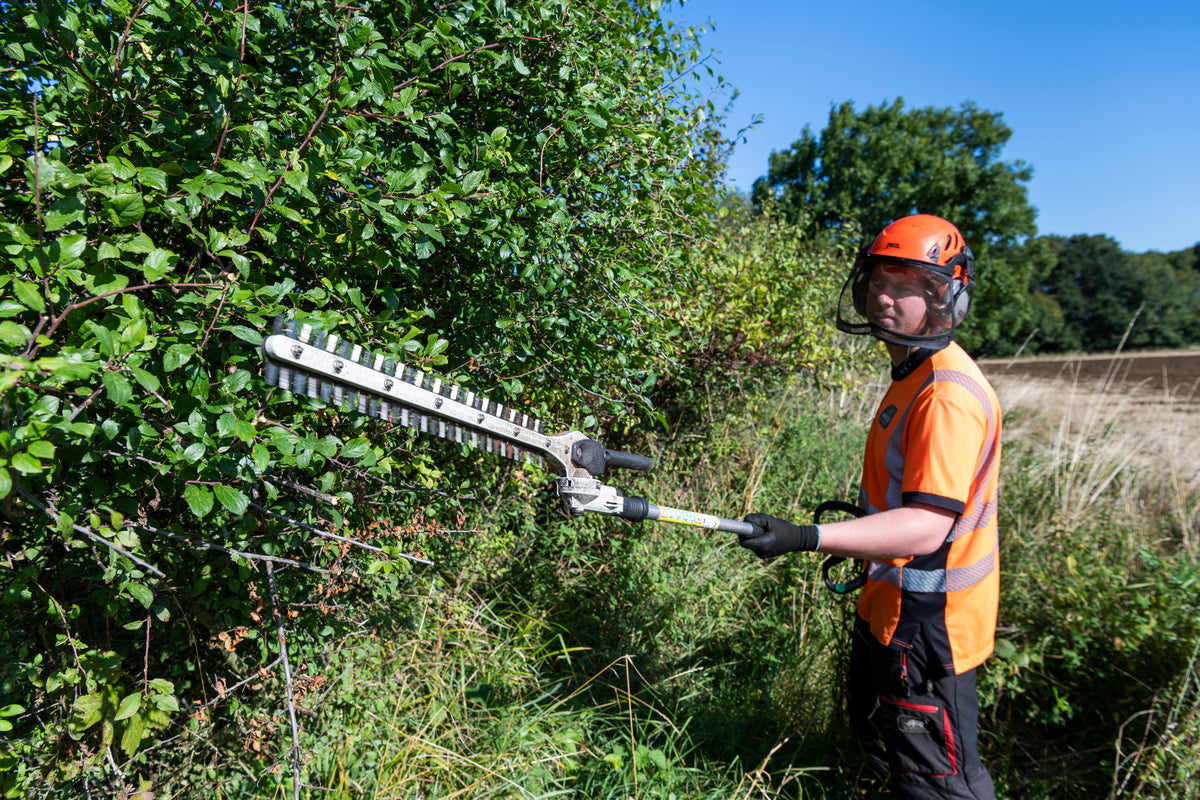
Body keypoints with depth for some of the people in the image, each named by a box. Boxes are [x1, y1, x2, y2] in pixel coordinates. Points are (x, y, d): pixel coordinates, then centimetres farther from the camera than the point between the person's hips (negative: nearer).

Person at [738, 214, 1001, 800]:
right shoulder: (913, 373, 8)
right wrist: (859, 536, 21)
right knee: (877, 730, 27)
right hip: (890, 607, 10)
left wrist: (809, 538, -39)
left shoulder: (948, 395, -26)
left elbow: (926, 527, -33)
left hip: (928, 621, -10)